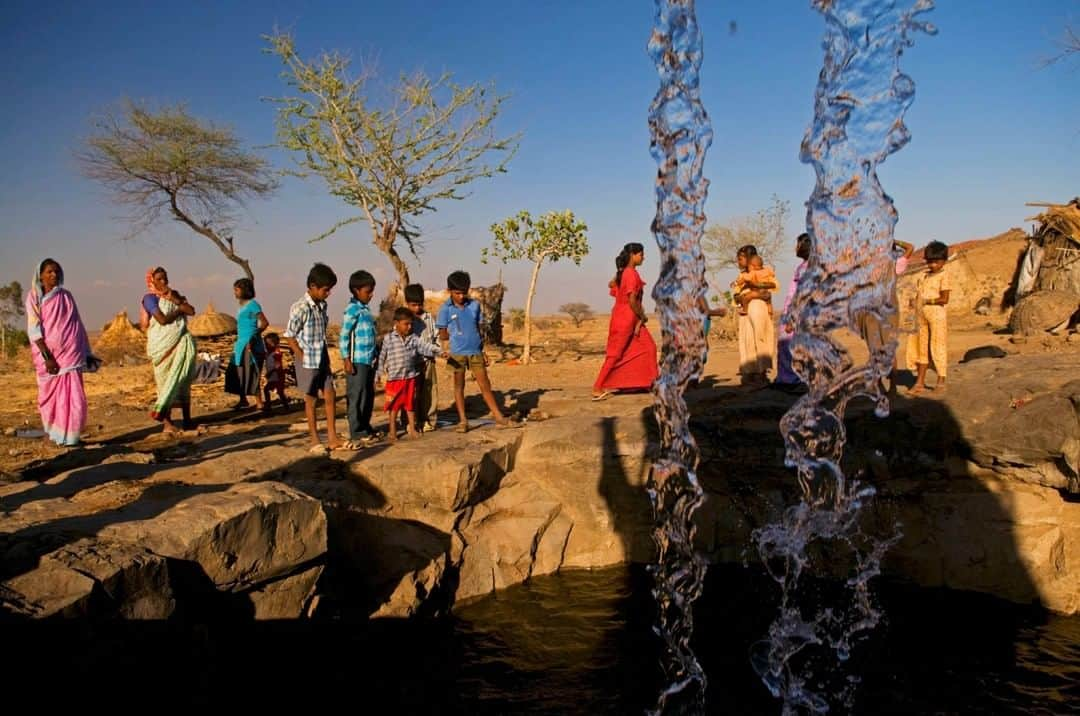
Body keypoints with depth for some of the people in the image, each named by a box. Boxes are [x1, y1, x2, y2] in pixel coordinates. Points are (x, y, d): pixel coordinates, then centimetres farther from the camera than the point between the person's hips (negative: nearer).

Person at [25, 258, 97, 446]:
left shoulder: (66, 295, 10)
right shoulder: (34, 297, 0)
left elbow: (78, 325, 14)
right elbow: (34, 329, -7)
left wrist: (87, 353, 11)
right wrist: (47, 356, -16)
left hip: (70, 353, 2)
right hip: (48, 354, -2)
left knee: (73, 397, -5)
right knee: (50, 397, 7)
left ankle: (69, 437, 2)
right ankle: (54, 432, 24)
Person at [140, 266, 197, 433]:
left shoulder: (174, 294, 16)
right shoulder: (150, 298, -2)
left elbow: (191, 311, 3)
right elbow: (162, 319, -14)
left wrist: (176, 301, -7)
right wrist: (179, 310, -2)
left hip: (181, 342, 5)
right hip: (163, 344, -4)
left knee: (182, 382, 0)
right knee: (166, 382, -3)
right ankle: (166, 422, 1)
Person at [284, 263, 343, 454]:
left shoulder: (322, 305, 6)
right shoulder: (300, 308, -16)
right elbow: (289, 337, -13)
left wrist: (326, 357, 8)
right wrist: (303, 358, -12)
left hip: (323, 360, 7)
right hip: (308, 362, -7)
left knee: (330, 397, 8)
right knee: (311, 400, 3)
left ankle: (332, 439, 16)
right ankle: (315, 442, 12)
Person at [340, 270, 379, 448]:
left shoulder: (366, 309, 15)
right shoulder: (352, 310, -10)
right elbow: (343, 336, -13)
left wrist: (375, 357, 18)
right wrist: (347, 360, -16)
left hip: (369, 360, 8)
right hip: (357, 361, -8)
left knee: (369, 396, 13)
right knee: (356, 397, -2)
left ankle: (365, 428, 24)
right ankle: (357, 434, 3)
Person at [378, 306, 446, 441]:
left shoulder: (413, 338, 2)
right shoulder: (388, 339, -5)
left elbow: (425, 346, -6)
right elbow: (382, 357, 0)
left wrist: (439, 352, -20)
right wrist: (380, 373, 1)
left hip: (410, 377, 3)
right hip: (394, 378, -3)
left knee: (410, 404, 11)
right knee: (394, 405, 6)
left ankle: (412, 429, 22)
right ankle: (392, 431, 17)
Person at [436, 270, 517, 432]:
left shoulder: (475, 305, 4)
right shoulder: (445, 309, -3)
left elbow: (479, 329, 11)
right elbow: (443, 334, 0)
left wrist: (483, 351, 10)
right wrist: (446, 353, -10)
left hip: (475, 352, 2)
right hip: (457, 353, -2)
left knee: (485, 385, 6)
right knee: (459, 386, 7)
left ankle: (499, 418, 10)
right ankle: (462, 420, 15)